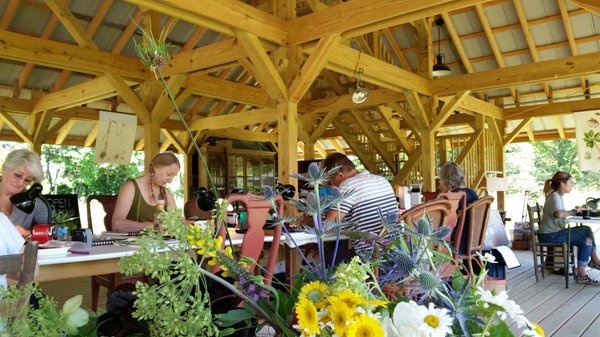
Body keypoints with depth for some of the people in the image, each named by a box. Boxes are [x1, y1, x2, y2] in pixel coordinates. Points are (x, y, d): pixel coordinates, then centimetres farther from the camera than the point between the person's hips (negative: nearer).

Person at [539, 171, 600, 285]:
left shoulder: (556, 196, 14)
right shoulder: (555, 196, -16)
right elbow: (559, 214, -35)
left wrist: (575, 210, -2)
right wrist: (573, 212, -19)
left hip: (553, 234, 9)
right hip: (550, 236, -9)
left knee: (586, 240, 1)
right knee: (587, 230, -8)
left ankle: (581, 274, 4)